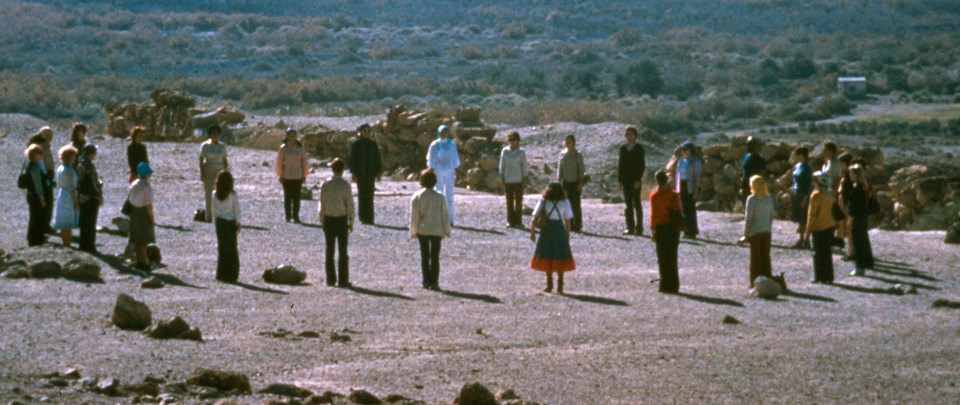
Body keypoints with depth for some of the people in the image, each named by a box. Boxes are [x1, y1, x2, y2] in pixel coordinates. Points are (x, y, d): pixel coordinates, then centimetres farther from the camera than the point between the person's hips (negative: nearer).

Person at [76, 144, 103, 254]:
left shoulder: (80, 165, 5)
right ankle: (90, 247, 5)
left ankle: (83, 246, 23)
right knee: (91, 224, 0)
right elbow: (94, 183, -19)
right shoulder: (90, 165, -19)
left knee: (84, 223, 15)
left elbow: (78, 182, 10)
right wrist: (100, 197, -10)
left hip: (82, 197, 8)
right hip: (91, 198, -8)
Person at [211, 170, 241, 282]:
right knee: (232, 248, 4)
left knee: (221, 248, 10)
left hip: (220, 222, 3)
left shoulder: (215, 194, -1)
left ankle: (221, 275, 11)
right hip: (231, 222, -3)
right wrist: (238, 223, 0)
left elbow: (213, 209, 5)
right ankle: (231, 275, 3)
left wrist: (215, 222, 14)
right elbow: (236, 209, -8)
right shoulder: (232, 194, -11)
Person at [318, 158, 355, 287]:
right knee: (342, 251, 3)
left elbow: (321, 204, 1)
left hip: (328, 219, 2)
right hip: (342, 219, -2)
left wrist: (322, 221, 9)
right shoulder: (345, 185, -10)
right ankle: (343, 280, 2)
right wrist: (351, 222, 1)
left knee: (329, 250, 10)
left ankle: (330, 279, 10)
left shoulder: (325, 185, -3)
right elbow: (349, 205, -8)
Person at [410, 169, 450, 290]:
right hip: (437, 230, 0)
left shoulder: (417, 196, -8)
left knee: (424, 256, 10)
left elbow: (414, 215, -6)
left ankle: (426, 281, 10)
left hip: (422, 230, 0)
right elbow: (444, 215, -2)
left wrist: (413, 231, 2)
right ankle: (434, 282, -1)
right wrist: (446, 231, 7)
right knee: (435, 257, 4)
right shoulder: (440, 197, -7)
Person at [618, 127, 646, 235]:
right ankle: (630, 228, 4)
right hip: (626, 180, 4)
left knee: (637, 204, -3)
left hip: (635, 181, -4)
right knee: (628, 204, 3)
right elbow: (620, 164, 13)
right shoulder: (623, 148, 12)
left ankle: (639, 228, -1)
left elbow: (642, 165, -6)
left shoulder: (639, 148, -1)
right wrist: (620, 180, 4)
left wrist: (638, 180, -13)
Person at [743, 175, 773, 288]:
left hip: (754, 232, -4)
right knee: (766, 257, 11)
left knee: (755, 258, 3)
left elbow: (749, 218, -12)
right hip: (766, 232, 4)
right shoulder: (769, 198, 2)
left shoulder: (752, 199, -13)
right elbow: (771, 216, 7)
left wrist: (746, 233, -5)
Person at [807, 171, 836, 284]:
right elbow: (833, 209, 8)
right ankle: (829, 277, 16)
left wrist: (809, 227, -8)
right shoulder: (831, 193, 2)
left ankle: (820, 277, 7)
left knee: (818, 253, 3)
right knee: (828, 252, 13)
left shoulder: (816, 195, -18)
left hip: (818, 227, -7)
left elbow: (812, 213, -16)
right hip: (830, 225, 7)